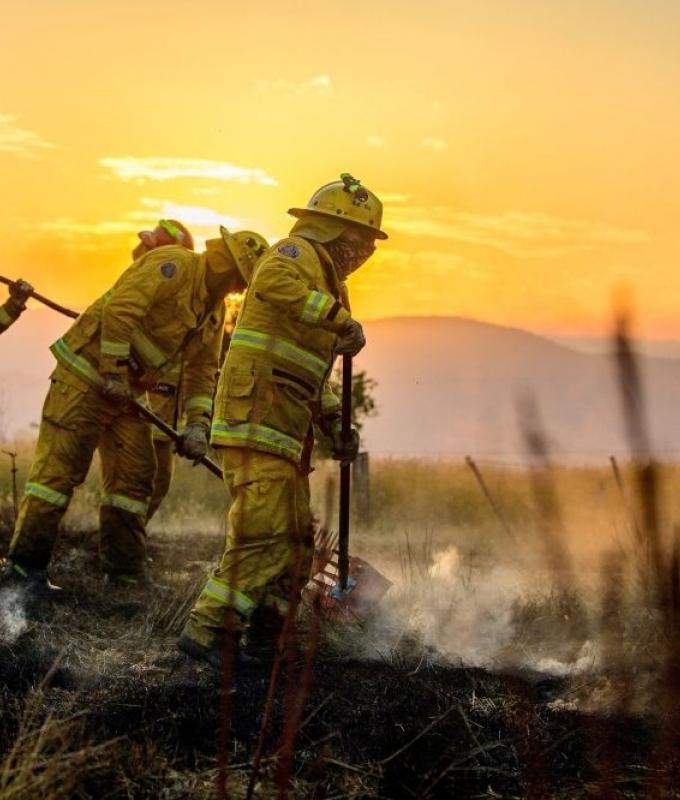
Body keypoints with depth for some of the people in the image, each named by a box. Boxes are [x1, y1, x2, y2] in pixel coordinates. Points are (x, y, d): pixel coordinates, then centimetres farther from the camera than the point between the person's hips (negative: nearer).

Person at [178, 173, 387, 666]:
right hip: (256, 421, -10)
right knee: (265, 536, -17)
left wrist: (334, 423, 19)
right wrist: (341, 318, -28)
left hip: (285, 432, 10)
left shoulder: (324, 278, 28)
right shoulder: (298, 254, -3)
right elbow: (273, 282, -30)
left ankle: (262, 643, 20)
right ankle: (207, 630, -14)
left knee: (297, 540, 12)